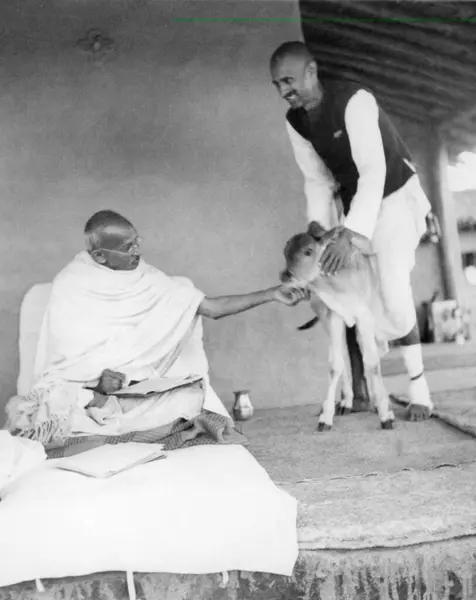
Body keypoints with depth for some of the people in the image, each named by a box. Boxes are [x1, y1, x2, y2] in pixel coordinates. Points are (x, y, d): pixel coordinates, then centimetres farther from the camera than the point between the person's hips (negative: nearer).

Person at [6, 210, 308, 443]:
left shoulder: (150, 282, 2)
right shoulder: (70, 286, -5)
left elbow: (213, 308, -3)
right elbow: (62, 359, -4)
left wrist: (271, 294, -11)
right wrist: (96, 380, -25)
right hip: (81, 386, -2)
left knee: (190, 397, -25)